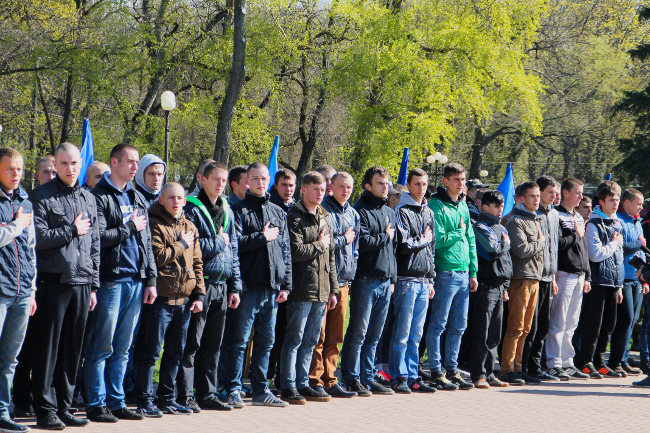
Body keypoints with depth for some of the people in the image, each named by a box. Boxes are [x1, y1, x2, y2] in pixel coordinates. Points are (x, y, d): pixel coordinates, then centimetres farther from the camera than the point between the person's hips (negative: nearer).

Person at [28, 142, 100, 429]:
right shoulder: (41, 197, -1)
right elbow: (39, 238, -13)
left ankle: (63, 407, 15)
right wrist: (72, 230, -8)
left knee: (72, 350, 8)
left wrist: (93, 286, 14)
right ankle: (46, 410, 3)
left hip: (82, 284, 5)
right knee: (47, 349, -2)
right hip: (53, 283, -5)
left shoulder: (88, 199, 16)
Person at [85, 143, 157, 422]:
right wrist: (130, 227, -9)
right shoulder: (99, 197, -6)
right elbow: (99, 237, -18)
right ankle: (96, 404, 3)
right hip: (110, 281, -7)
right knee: (102, 347, -3)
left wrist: (151, 279, 12)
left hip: (136, 281, 7)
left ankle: (116, 402, 16)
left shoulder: (138, 199, 17)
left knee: (122, 349, 11)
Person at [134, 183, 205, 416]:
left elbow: (197, 263, 17)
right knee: (150, 351, -4)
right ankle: (144, 400, 2)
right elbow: (157, 256, -19)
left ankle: (167, 399, 21)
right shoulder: (154, 225, -5)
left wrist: (199, 294, 8)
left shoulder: (189, 227, 15)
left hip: (184, 300, 7)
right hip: (160, 298, -7)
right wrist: (182, 244, -7)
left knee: (175, 352, 12)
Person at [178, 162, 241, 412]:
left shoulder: (227, 211, 15)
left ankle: (207, 394, 17)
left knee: (213, 344, 10)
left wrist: (234, 286, 13)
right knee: (191, 343, -4)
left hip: (220, 286, 7)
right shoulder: (192, 208, -6)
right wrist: (220, 242, -7)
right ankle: (185, 396, 0)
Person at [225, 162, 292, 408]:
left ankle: (260, 391, 15)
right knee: (240, 341, -3)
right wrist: (262, 237, -12)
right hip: (248, 286, -5)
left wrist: (286, 284, 9)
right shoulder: (239, 211, -1)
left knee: (266, 342, 9)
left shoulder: (278, 213, 16)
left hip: (272, 287, 5)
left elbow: (286, 251, 16)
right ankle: (233, 390, 2)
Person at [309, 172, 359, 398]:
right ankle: (314, 381, -1)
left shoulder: (353, 214, 17)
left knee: (334, 337, 9)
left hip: (343, 282, 7)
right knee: (317, 336, -5)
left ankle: (329, 381, 14)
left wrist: (350, 273, 12)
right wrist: (343, 240, -6)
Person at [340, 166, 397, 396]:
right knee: (358, 333, -4)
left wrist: (393, 278, 17)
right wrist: (385, 237, -6)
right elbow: (362, 242, -20)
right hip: (366, 280, -7)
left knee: (374, 336, 10)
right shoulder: (360, 211, -7)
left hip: (385, 281, 7)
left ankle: (368, 378, 16)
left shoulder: (390, 213, 18)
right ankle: (352, 379, 1)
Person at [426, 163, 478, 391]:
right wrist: (459, 233, -6)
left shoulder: (463, 206, 16)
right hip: (445, 274, -8)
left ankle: (451, 370, 19)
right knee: (438, 325, -2)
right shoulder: (436, 205, -8)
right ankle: (436, 373, 3)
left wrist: (473, 272, 14)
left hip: (464, 275, 8)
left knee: (459, 326, 10)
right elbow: (437, 240, -17)